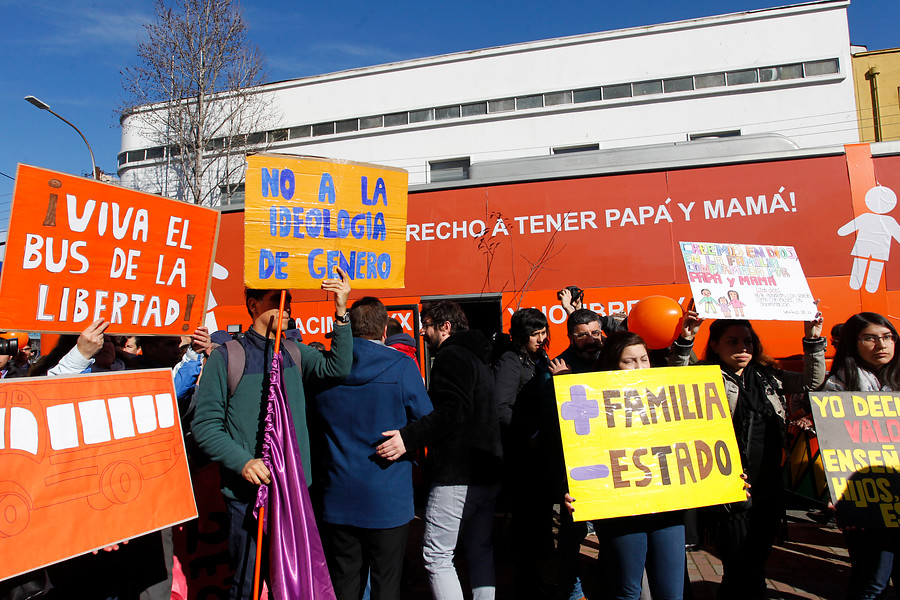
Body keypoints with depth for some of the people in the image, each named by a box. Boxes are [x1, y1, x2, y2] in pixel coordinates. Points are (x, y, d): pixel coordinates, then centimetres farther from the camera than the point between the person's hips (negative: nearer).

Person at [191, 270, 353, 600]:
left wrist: (341, 313, -18)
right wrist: (242, 461, -19)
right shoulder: (226, 357, -5)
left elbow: (337, 367, -9)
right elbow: (205, 425, -6)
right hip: (248, 493, -3)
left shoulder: (295, 353, 7)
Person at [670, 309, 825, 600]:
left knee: (757, 566, 18)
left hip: (769, 489, 6)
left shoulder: (768, 377, 11)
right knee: (739, 571, 3)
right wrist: (684, 343, -32)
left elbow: (812, 382, 15)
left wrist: (814, 341, 5)